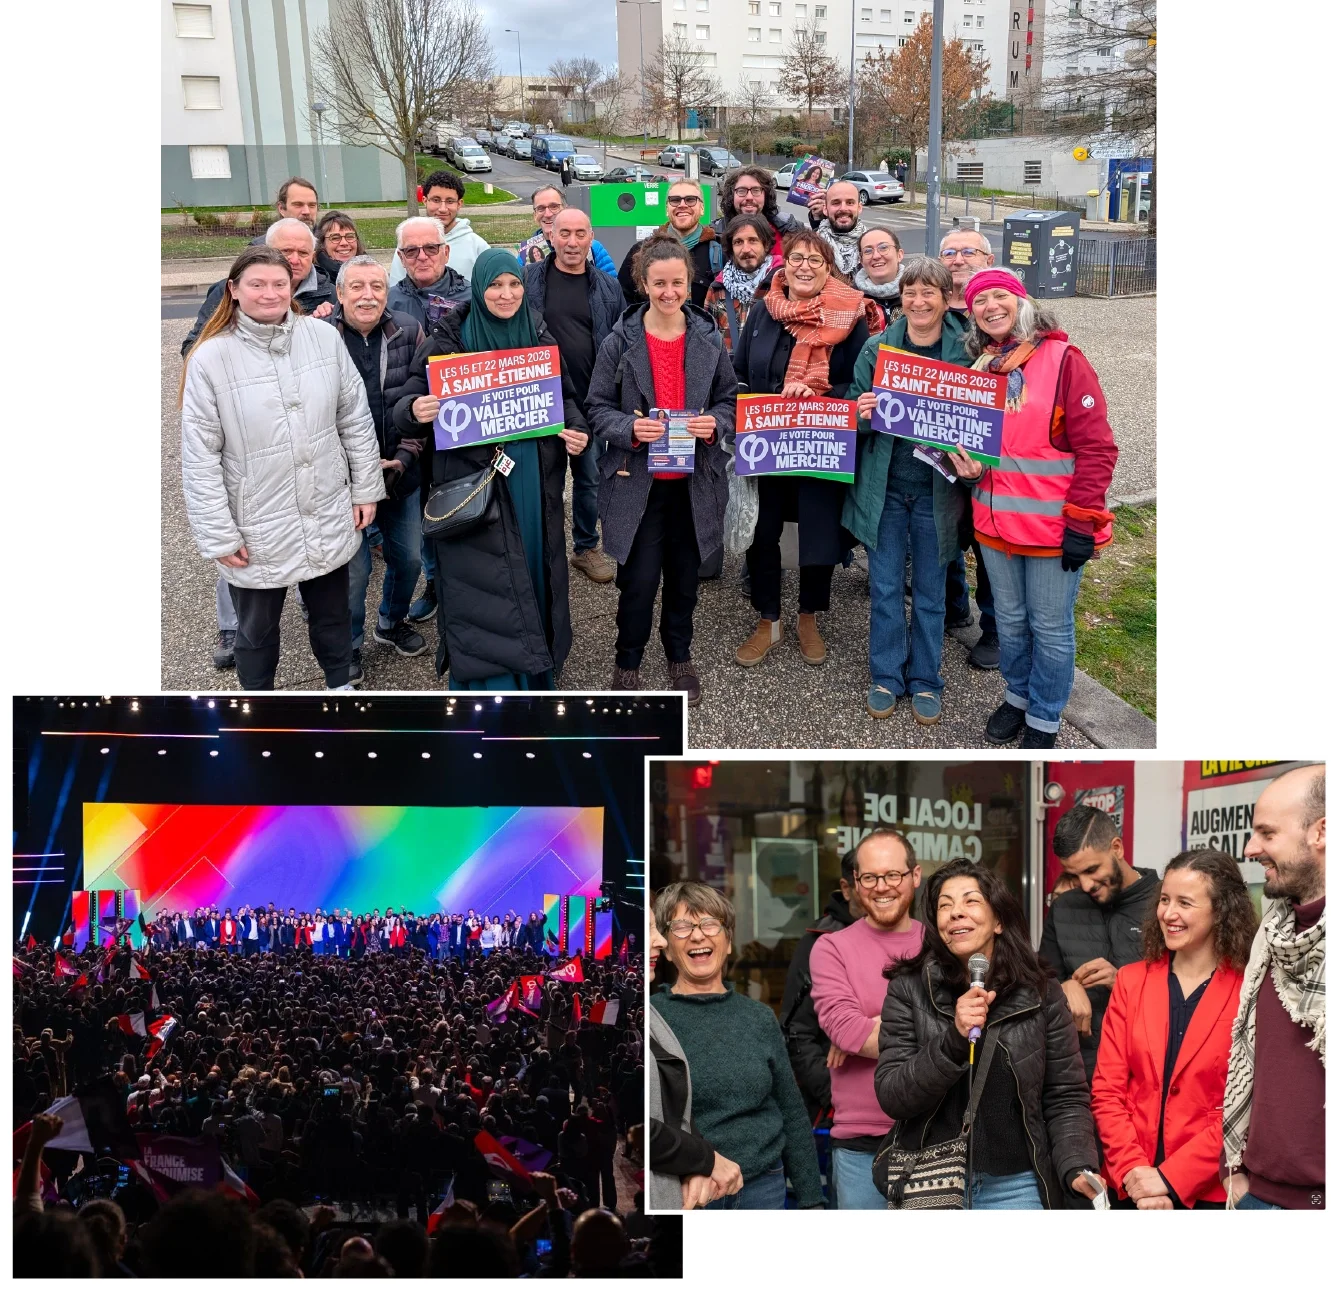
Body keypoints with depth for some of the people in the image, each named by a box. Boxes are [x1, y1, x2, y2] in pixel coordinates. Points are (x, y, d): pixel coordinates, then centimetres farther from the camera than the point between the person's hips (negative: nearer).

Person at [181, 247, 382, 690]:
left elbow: (356, 419, 4)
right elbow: (200, 458, -10)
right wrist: (218, 536, -10)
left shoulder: (324, 337, -5)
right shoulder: (210, 358, -12)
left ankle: (340, 685, 47)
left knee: (332, 616, 22)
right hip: (257, 532, -2)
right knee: (257, 629, 16)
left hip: (328, 519, 3)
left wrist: (366, 488, 5)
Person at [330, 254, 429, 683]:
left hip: (401, 471, 3)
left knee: (408, 556, 16)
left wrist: (406, 454, -10)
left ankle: (392, 623, 43)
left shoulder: (409, 332, -3)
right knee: (353, 566, 1)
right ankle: (348, 645, 24)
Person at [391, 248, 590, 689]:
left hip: (534, 484, 4)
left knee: (531, 570, 12)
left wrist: (575, 429, -4)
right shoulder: (448, 338, -5)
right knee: (484, 586, -3)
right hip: (474, 484, -4)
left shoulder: (538, 334, 7)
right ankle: (487, 685, 7)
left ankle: (534, 671, 28)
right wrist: (415, 411, -27)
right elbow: (409, 401, -4)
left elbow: (565, 396, 16)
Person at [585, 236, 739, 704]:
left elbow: (731, 399, 9)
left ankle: (680, 656, 36)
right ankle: (628, 661, 22)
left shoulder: (708, 340, 2)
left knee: (684, 577, 15)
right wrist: (629, 428, -21)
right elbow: (598, 407, -2)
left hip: (694, 483, 3)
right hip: (638, 481, -2)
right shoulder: (619, 342, -6)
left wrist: (715, 423, -13)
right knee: (639, 580, 0)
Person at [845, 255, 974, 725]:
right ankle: (887, 676, 24)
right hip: (884, 486, 1)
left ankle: (925, 680, 25)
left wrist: (967, 457, -17)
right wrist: (862, 413, -18)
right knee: (885, 587, 9)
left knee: (930, 590, 10)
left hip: (936, 487, -1)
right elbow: (853, 412, 6)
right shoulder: (876, 348, -1)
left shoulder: (964, 352, -4)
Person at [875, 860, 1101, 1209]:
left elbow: (1065, 1099, -2)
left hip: (1016, 1185, 0)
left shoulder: (1041, 994, -2)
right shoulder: (909, 989, -5)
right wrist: (954, 1040, -23)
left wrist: (1076, 1168, -18)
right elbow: (891, 1097, -10)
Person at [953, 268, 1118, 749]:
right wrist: (969, 469, -2)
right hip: (995, 521, 5)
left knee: (1050, 628, 6)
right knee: (1010, 620, 19)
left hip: (1052, 525, -5)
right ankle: (1017, 697, 39)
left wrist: (1082, 522, -16)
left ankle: (1043, 720, 22)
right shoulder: (979, 368, 8)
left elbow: (1096, 448, -12)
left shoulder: (1063, 360, -10)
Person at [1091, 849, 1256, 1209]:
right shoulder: (1131, 980, 3)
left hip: (1211, 1191, -3)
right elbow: (1107, 1090, 1)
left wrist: (1169, 1179, -15)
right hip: (1130, 1187, 3)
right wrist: (1133, 1172, -11)